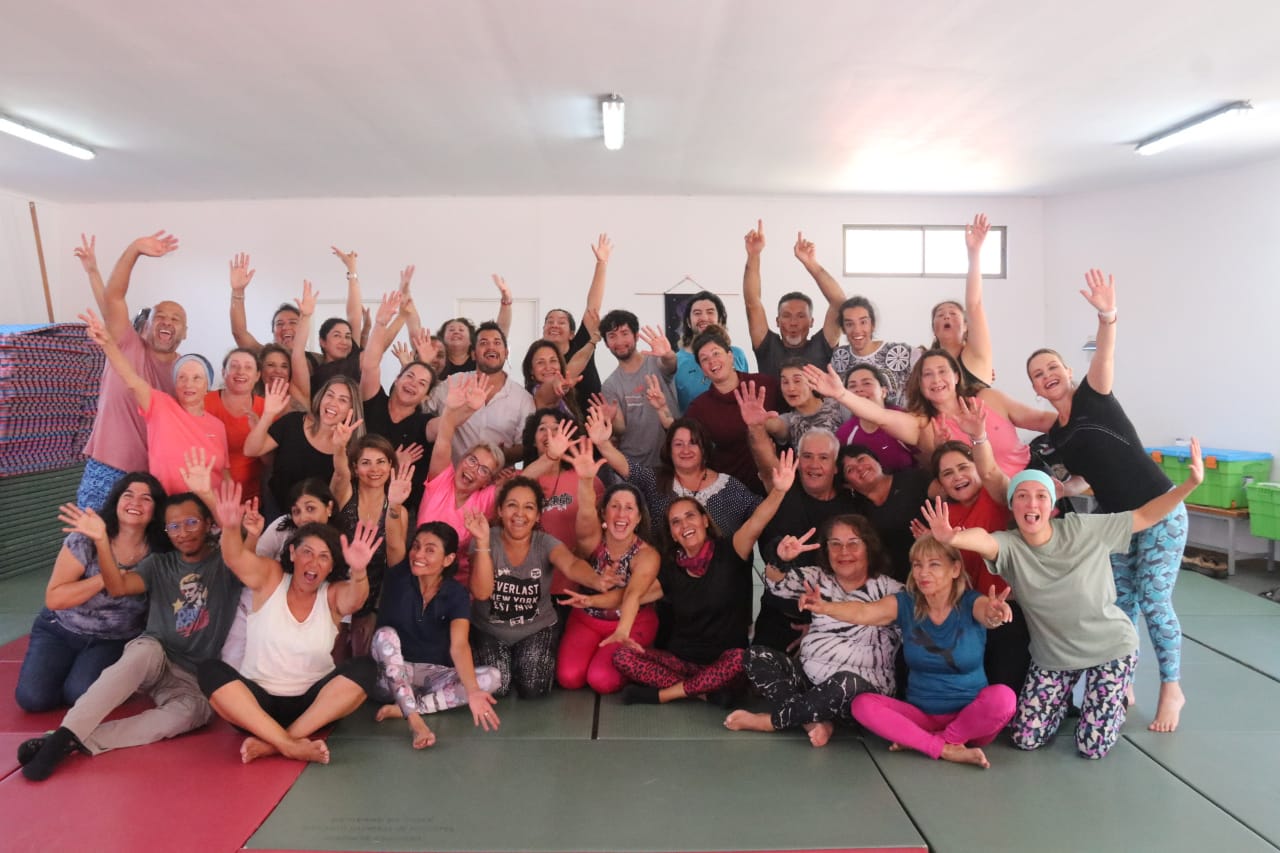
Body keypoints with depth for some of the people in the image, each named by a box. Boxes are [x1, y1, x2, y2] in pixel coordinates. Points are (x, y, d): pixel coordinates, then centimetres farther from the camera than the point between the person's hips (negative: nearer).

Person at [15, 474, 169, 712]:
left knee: (81, 694, -24)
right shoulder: (85, 540, -16)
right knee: (32, 697, -18)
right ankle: (68, 669, 13)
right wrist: (104, 578, -27)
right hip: (61, 631, 1)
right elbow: (53, 598, -17)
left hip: (114, 641, 0)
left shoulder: (159, 552, -13)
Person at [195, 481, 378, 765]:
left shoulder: (333, 596, -2)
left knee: (364, 669, -25)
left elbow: (356, 597, -26)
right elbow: (235, 558, -20)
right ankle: (290, 745, -37)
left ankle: (271, 744, -30)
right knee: (210, 669, -26)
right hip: (258, 701, 0)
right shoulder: (269, 579, 0)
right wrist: (230, 528, -44)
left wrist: (358, 571, -50)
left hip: (313, 704, 0)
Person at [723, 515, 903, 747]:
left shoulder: (889, 589, 0)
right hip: (810, 677, 4)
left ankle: (771, 721, -19)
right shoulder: (818, 578, 9)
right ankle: (815, 722, -27)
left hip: (862, 688, -4)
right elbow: (778, 584, -9)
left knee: (846, 683, -37)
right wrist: (780, 560, -33)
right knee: (756, 656, -13)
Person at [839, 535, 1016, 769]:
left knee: (1003, 697, -33)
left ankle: (917, 740, -18)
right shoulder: (904, 604, -5)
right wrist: (826, 607, -43)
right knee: (862, 704, -21)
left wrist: (994, 615, -60)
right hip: (921, 714, 2)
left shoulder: (970, 603, -10)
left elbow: (987, 612, -34)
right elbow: (862, 612, -22)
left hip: (970, 715, -2)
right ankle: (946, 749, -24)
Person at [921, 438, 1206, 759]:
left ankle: (1116, 693, 25)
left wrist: (1189, 484, -26)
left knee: (1093, 747, -5)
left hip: (1109, 646, -1)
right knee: (1026, 740, 1)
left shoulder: (1084, 530, -18)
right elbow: (981, 538, -45)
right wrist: (950, 538, -68)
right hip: (1053, 656, 2)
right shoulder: (1009, 546, -21)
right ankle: (1066, 698, 30)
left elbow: (1145, 516, -11)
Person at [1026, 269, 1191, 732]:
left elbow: (1105, 357, -30)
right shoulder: (1055, 437, 5)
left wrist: (1107, 316, -48)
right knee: (1118, 605, 8)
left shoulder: (1093, 397, -10)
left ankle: (1172, 689, 15)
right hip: (1115, 519, 6)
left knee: (1153, 602, -3)